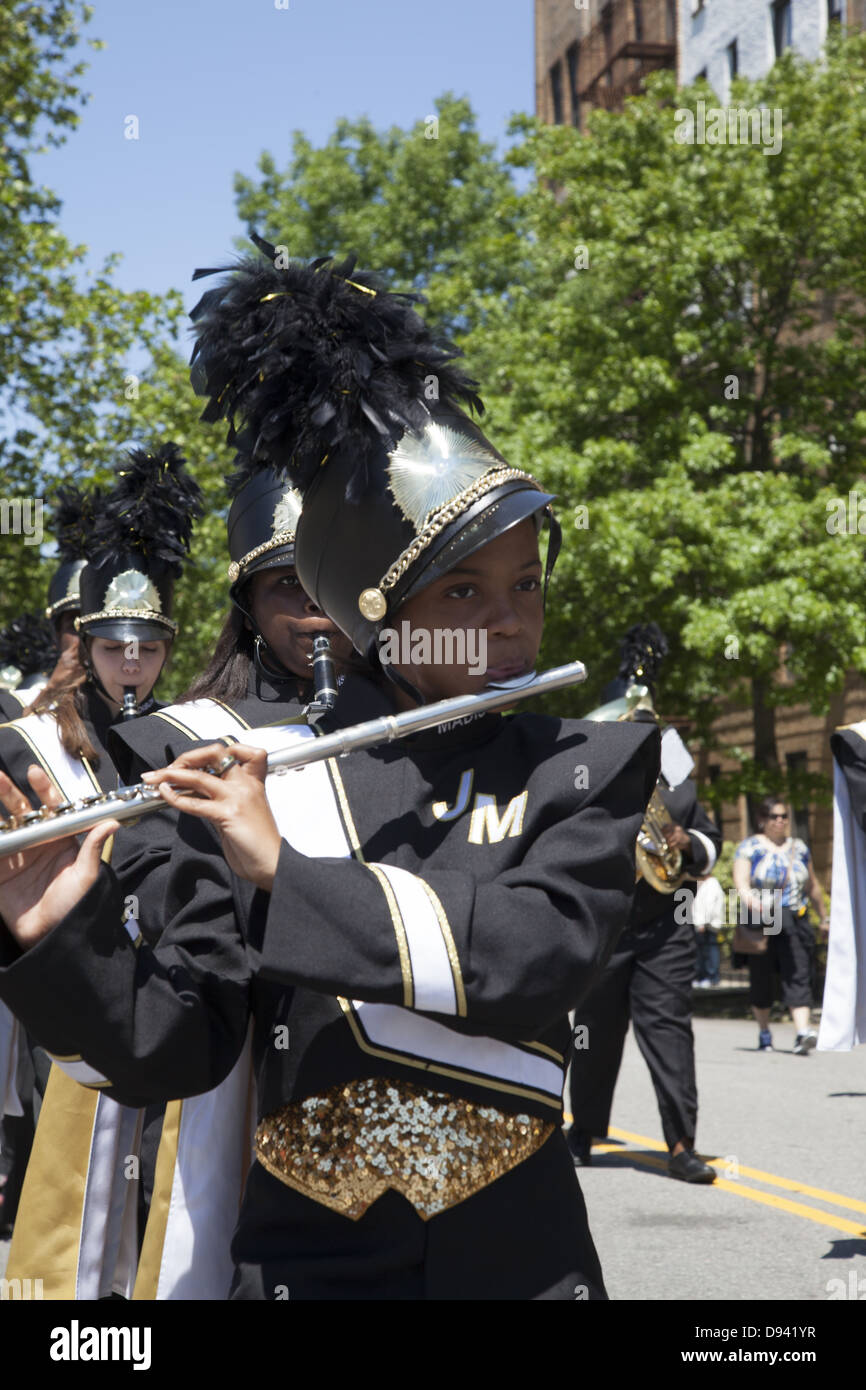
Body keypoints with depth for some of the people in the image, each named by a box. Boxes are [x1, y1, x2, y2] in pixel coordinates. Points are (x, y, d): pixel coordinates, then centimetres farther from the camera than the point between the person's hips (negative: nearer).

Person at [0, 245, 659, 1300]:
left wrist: (288, 875, -22)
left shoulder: (586, 769, -3)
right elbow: (173, 1052, -3)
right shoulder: (250, 787, -3)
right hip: (301, 1261, 0)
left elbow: (539, 958, -19)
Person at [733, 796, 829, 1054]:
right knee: (760, 978, 5)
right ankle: (764, 1033, 21)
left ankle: (802, 1033, -22)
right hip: (759, 925, -2)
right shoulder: (749, 847, 1)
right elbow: (741, 883, -12)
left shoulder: (799, 848, 15)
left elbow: (813, 887, 24)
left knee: (798, 975, -12)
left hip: (794, 924, 2)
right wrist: (753, 903, -31)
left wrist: (823, 917, 29)